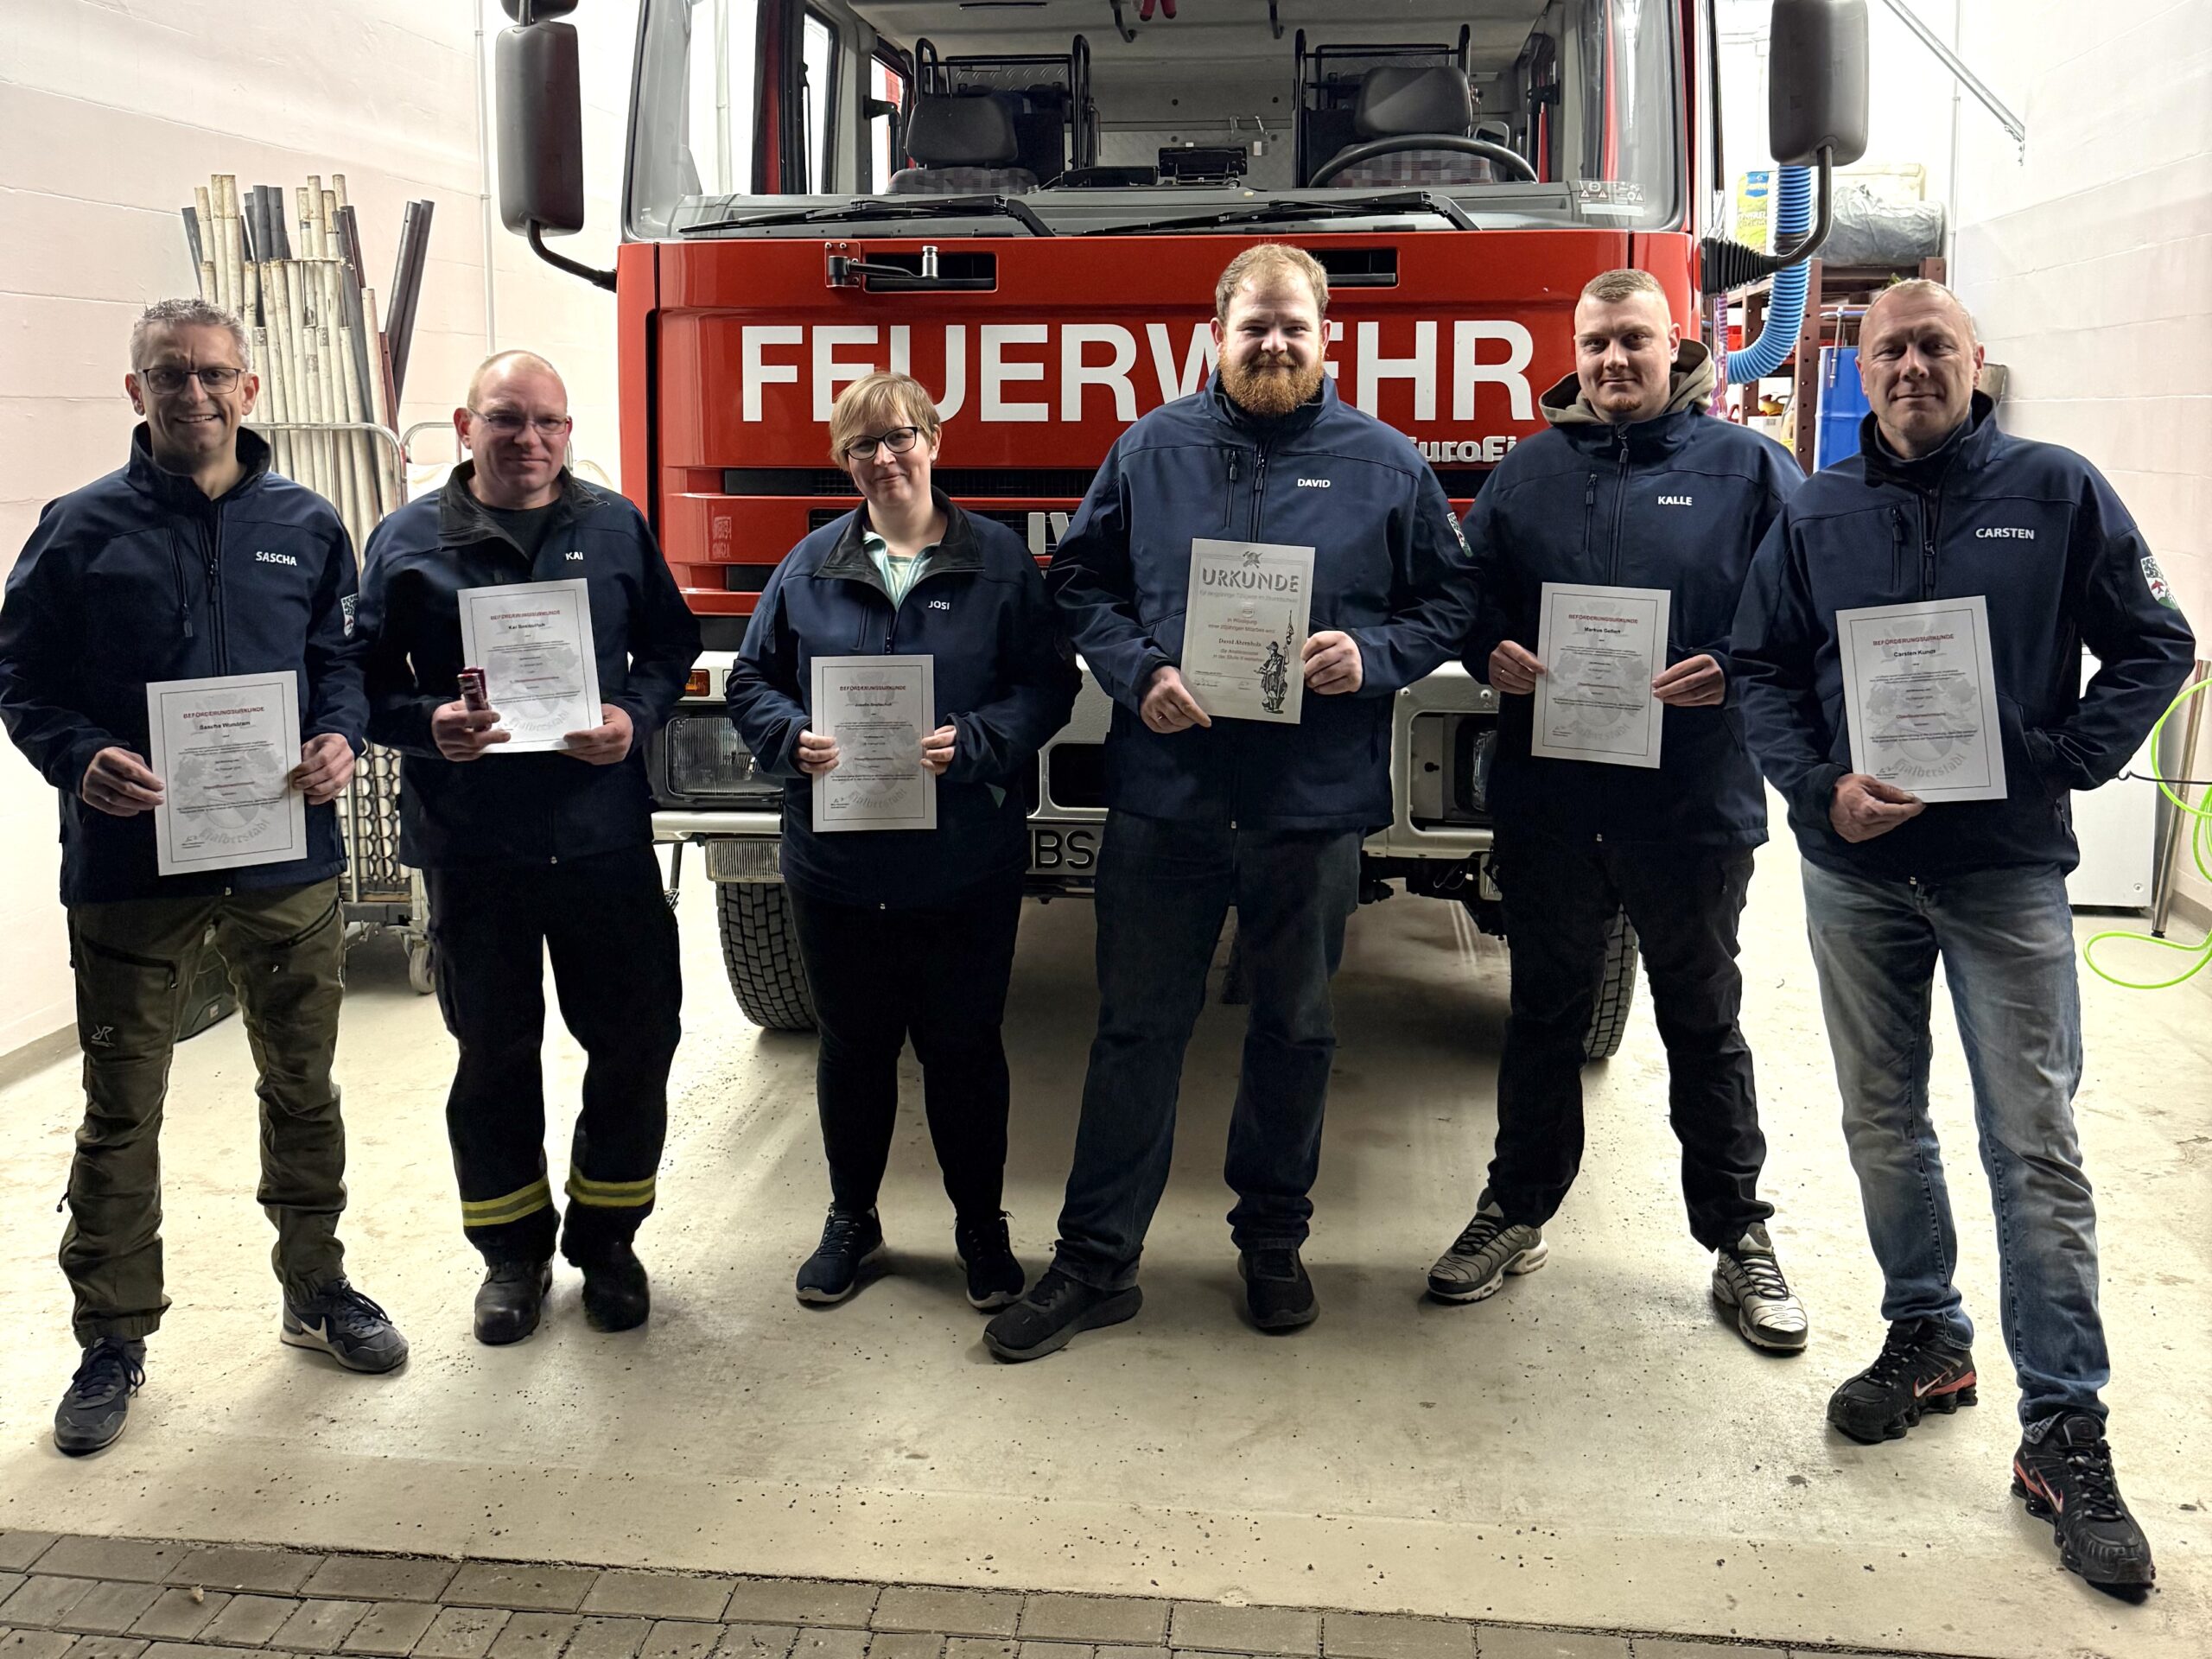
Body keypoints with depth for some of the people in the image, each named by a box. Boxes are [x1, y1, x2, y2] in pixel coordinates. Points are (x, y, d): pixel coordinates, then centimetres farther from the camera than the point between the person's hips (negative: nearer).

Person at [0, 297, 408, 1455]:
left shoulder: (305, 526, 7)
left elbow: (346, 655, 10)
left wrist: (341, 738, -10)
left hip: (287, 854, 2)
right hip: (130, 862, -2)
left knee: (303, 1085, 14)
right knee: (121, 1110, 6)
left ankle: (317, 1287, 32)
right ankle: (113, 1337, 21)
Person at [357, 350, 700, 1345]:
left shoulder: (615, 528, 7)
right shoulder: (409, 542, 2)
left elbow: (671, 646, 9)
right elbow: (366, 680, 2)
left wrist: (637, 715, -10)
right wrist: (430, 725, -18)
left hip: (604, 838, 1)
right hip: (470, 844, -1)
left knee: (635, 1039, 7)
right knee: (495, 1053, 11)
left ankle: (606, 1237, 28)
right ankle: (513, 1250, 29)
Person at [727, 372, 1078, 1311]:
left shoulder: (999, 561, -1)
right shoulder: (811, 566, 5)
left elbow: (1049, 685, -3)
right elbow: (750, 682, 9)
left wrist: (973, 742, -18)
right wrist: (795, 738, -11)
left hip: (967, 866, -2)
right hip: (837, 860, 2)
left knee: (963, 1044, 9)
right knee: (853, 1043, 14)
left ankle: (981, 1224, 28)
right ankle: (851, 1220, 34)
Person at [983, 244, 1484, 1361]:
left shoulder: (1385, 463, 4)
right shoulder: (1150, 450, 6)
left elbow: (1450, 600, 7)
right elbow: (1080, 582, 8)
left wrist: (1371, 657, -12)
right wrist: (1137, 674, -9)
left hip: (1314, 805, 0)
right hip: (1164, 796, 0)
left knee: (1296, 1029, 13)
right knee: (1136, 1029, 6)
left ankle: (1272, 1241, 32)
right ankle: (1094, 1260, 16)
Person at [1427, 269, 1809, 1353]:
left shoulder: (1747, 469, 0)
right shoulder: (1529, 473, 9)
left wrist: (1736, 671, -18)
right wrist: (1492, 654, -9)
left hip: (1694, 807, -2)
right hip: (1547, 804, 3)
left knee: (1704, 1026, 11)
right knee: (1544, 1018, 15)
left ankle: (1738, 1238, 25)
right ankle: (1516, 1213, 30)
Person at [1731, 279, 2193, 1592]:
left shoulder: (2057, 490, 1)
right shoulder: (1817, 513, 8)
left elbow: (2155, 647, 2)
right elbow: (1763, 669, 7)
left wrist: (2060, 767, -10)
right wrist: (1822, 788, -8)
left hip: (2008, 869, -3)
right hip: (1856, 869, 3)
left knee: (2036, 1145, -4)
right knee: (1885, 1125, 12)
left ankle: (2067, 1434, 3)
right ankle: (1927, 1340, 30)